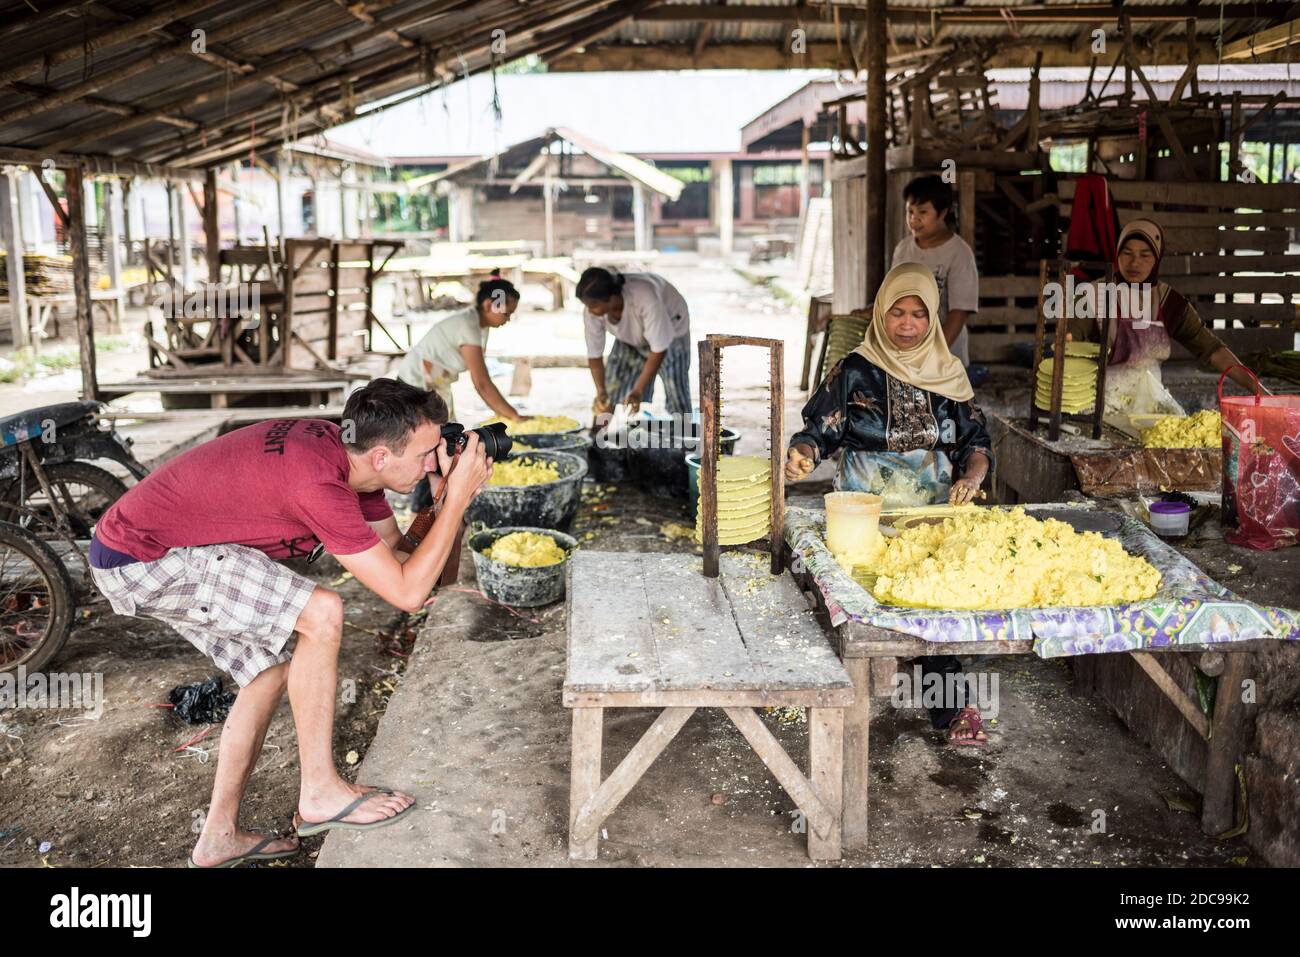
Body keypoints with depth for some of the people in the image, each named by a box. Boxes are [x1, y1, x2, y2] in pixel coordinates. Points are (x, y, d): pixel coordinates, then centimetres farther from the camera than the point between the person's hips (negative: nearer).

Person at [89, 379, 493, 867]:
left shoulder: (347, 451, -4)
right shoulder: (320, 484, -31)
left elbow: (398, 550, 4)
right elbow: (407, 593, -27)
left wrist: (449, 493, -11)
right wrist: (457, 499, -24)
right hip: (139, 558, -10)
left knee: (273, 668, 13)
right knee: (321, 614, -19)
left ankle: (219, 837, 25)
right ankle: (320, 793, -5)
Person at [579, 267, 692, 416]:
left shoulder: (645, 299, -42)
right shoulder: (592, 312, -28)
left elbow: (659, 350, -34)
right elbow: (594, 355, -17)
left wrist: (637, 392, -38)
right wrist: (601, 392, -30)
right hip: (630, 340, 4)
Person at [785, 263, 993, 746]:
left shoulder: (949, 374, 13)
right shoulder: (854, 372, 5)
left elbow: (977, 441, 15)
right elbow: (818, 431, 0)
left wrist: (972, 477, -5)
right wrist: (801, 454, -22)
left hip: (937, 510, 2)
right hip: (865, 514, -1)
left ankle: (947, 703, -6)